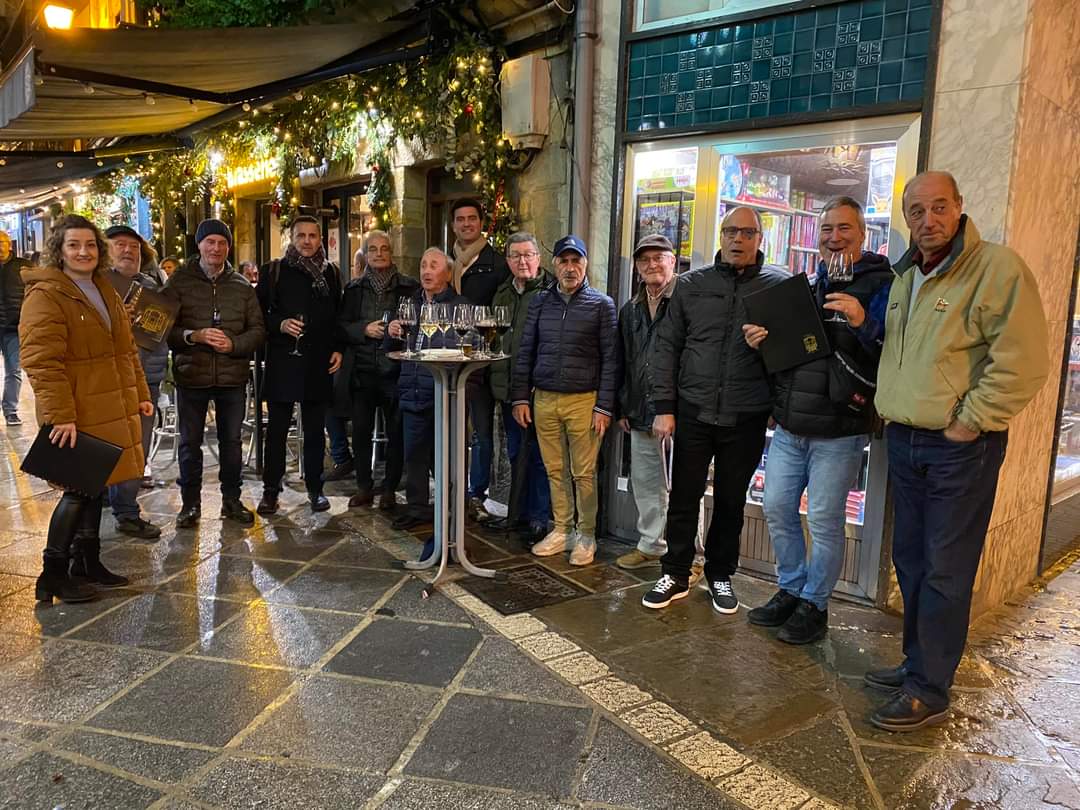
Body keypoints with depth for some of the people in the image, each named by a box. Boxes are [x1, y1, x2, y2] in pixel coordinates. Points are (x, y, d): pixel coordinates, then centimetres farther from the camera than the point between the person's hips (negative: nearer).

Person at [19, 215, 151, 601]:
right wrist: (60, 415, -22)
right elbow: (41, 361, -17)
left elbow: (126, 349, 22)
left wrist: (140, 393, 16)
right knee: (79, 490, -4)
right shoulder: (45, 295, -10)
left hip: (112, 409, 8)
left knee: (94, 486, 14)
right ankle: (53, 574, 9)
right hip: (77, 415, -8)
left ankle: (87, 563, 26)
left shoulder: (105, 291, 16)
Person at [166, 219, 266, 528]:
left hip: (232, 376, 2)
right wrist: (194, 336, -19)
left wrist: (233, 344, -13)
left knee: (231, 441, 11)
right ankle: (191, 503, 22)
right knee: (190, 443, 8)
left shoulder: (242, 286, 7)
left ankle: (231, 500, 25)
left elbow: (258, 330, 5)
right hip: (191, 375, -1)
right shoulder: (179, 281, 1)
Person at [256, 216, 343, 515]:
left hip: (319, 363, 2)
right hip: (282, 360, -2)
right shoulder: (273, 271, 4)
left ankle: (315, 488, 18)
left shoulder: (330, 273, 12)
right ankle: (271, 490, 12)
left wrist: (338, 348, 5)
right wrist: (279, 325, -13)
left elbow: (338, 315, 15)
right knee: (276, 428, 2)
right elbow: (259, 313, 4)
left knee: (315, 429, 8)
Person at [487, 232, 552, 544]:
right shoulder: (502, 294, 15)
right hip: (507, 387, 7)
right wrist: (496, 381, 16)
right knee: (516, 453, 16)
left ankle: (539, 517, 14)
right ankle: (518, 513, 29)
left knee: (537, 455, 2)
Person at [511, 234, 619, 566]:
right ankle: (562, 531, 21)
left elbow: (610, 358, -2)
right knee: (555, 471, 8)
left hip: (583, 400, -3)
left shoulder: (601, 304, 1)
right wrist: (520, 397, 5)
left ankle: (586, 536, 14)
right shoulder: (540, 301, 11)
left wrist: (604, 406, -8)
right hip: (544, 400, 3)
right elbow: (525, 352, 12)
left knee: (584, 473, 0)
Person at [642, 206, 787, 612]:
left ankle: (720, 575, 29)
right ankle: (675, 575, 23)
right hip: (693, 411, 1)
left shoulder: (780, 284, 2)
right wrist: (664, 407, -1)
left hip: (747, 417, 0)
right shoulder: (692, 283, 4)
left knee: (731, 501, 12)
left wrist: (781, 406, -8)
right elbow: (667, 346, 4)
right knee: (683, 497, 7)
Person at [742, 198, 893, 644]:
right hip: (789, 426, 6)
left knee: (824, 520, 3)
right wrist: (757, 339, 0)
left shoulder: (879, 284, -5)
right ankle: (790, 591, 30)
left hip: (838, 431, -6)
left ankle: (814, 604, 21)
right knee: (777, 509, 12)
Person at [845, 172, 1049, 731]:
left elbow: (1022, 364, -18)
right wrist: (865, 321, 10)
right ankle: (918, 664, 31)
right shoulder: (904, 277, 13)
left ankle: (929, 691, 12)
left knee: (945, 572, 0)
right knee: (910, 560, 16)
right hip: (904, 440, 8)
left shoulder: (998, 268, -12)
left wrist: (970, 423, -16)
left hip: (961, 448, -8)